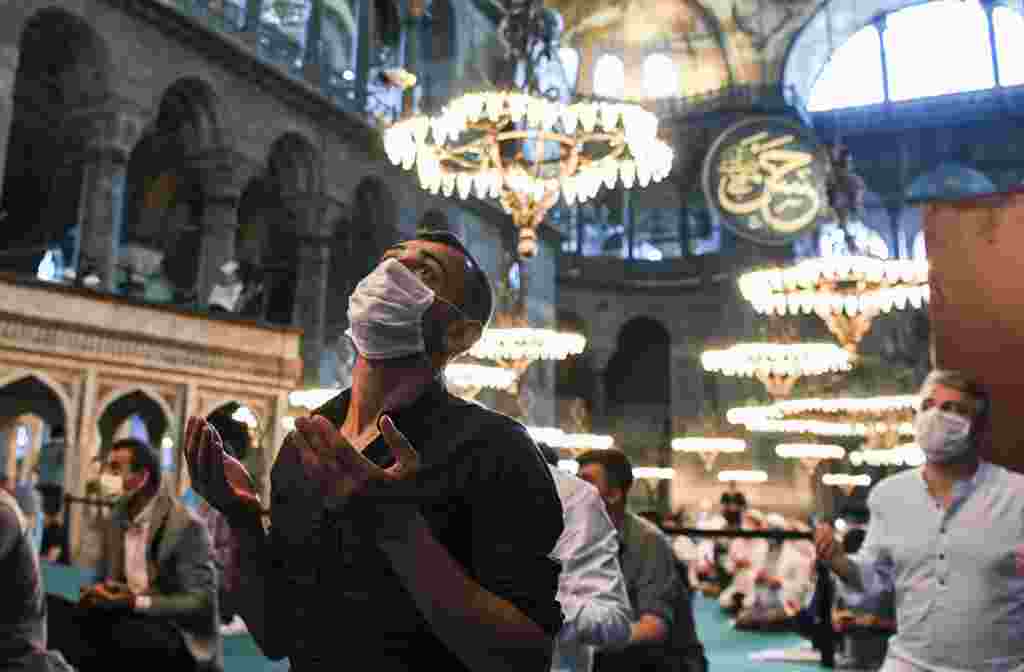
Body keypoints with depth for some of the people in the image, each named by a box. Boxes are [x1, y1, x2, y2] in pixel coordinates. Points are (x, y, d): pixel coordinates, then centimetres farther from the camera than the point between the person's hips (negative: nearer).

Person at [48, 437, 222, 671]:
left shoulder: (187, 526, -15)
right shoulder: (115, 522, 10)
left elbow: (203, 603, -18)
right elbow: (104, 579, 17)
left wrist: (137, 603, -26)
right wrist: (96, 593, -8)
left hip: (180, 642, -7)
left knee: (122, 630, -36)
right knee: (51, 608, -11)